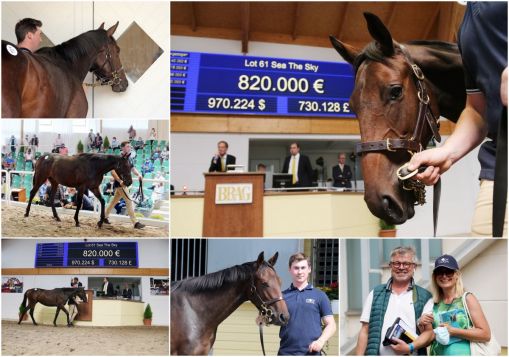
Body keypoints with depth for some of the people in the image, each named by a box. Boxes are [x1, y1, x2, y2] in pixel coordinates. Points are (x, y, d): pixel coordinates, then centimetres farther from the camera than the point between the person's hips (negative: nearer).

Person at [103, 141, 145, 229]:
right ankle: (135, 222, -9)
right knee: (129, 202, -10)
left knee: (114, 201, 18)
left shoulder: (129, 158, 10)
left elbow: (133, 168, 9)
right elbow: (112, 171, -20)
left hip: (125, 183, 9)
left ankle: (105, 216, 32)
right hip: (120, 183, -9)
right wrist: (120, 181, -28)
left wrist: (138, 174, -13)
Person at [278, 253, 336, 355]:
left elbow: (331, 325, 4)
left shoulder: (319, 295, 5)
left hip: (311, 353, -1)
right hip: (286, 352, 1)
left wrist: (320, 341, -14)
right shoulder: (282, 296, 8)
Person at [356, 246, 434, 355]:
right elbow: (365, 331, 9)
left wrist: (410, 348, -14)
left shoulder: (424, 297, 7)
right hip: (378, 353, 1)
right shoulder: (375, 294, 12)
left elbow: (429, 332, 1)